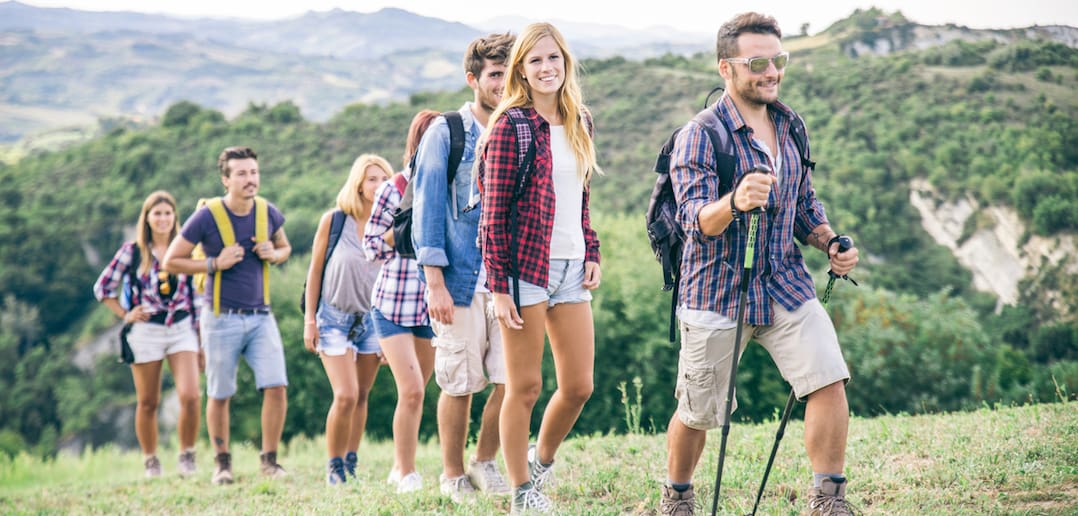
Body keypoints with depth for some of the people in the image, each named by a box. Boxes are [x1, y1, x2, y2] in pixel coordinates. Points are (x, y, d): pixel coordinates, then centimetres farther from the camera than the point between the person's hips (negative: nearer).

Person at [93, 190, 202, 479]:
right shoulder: (132, 251, 2)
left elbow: (196, 296, 11)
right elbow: (102, 288, 8)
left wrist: (201, 343, 9)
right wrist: (126, 315, -1)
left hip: (182, 328, 1)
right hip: (146, 332, -1)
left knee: (190, 396, -15)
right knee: (148, 403, 5)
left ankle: (187, 456, 1)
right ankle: (151, 463, 19)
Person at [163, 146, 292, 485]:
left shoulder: (268, 213, 2)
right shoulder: (206, 218, -10)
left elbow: (285, 247, 21)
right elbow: (171, 262, -5)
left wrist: (274, 254, -3)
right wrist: (215, 264, -15)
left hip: (261, 317, 3)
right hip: (222, 319, -3)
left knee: (276, 387, -9)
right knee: (219, 395, 6)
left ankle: (269, 460, 3)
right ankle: (222, 463, 23)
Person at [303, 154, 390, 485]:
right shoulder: (333, 221, -7)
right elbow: (315, 270, 0)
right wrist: (309, 318, -3)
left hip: (374, 320, 3)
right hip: (335, 318, -3)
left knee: (361, 397, 5)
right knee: (346, 396, -12)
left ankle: (351, 465, 17)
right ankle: (334, 467, 4)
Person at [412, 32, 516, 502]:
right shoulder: (446, 134, -1)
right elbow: (428, 209, -4)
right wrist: (435, 283, -10)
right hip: (461, 281, -3)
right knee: (460, 385, 2)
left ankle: (484, 463, 18)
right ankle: (453, 477, 18)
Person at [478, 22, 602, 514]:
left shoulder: (578, 122, 13)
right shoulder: (511, 125, -7)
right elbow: (494, 212, -10)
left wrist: (592, 254, 10)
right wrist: (499, 286, -13)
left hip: (570, 268, 6)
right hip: (525, 266, -6)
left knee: (579, 386, 6)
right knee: (525, 386, 0)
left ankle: (541, 462, 31)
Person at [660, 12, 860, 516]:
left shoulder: (789, 127, 9)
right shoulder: (698, 137, -11)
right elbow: (696, 219, -23)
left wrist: (830, 243, 0)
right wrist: (733, 202, -45)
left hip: (786, 285, 4)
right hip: (717, 294, -4)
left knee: (829, 380, -14)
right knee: (697, 413, 7)